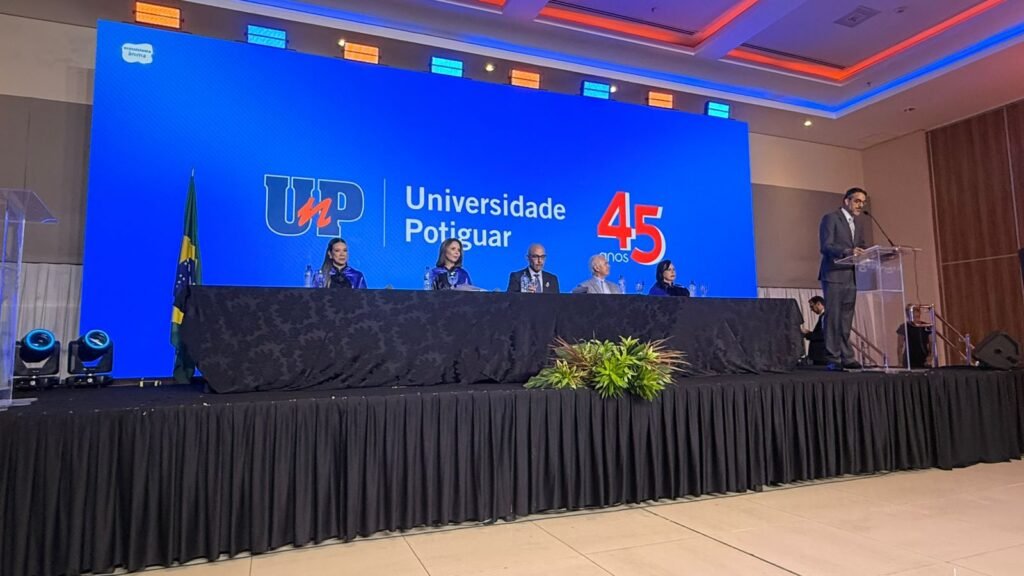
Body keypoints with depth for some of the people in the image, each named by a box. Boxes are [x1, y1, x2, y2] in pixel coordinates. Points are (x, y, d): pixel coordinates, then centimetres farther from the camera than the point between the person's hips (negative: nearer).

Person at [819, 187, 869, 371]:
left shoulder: (858, 226, 22)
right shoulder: (830, 218, -2)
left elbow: (861, 249, 16)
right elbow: (825, 246, -12)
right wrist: (847, 251, -27)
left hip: (851, 277, 7)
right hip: (834, 275, -7)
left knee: (846, 320, 7)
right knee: (833, 318, -6)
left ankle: (846, 358, 10)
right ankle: (833, 359, -4)